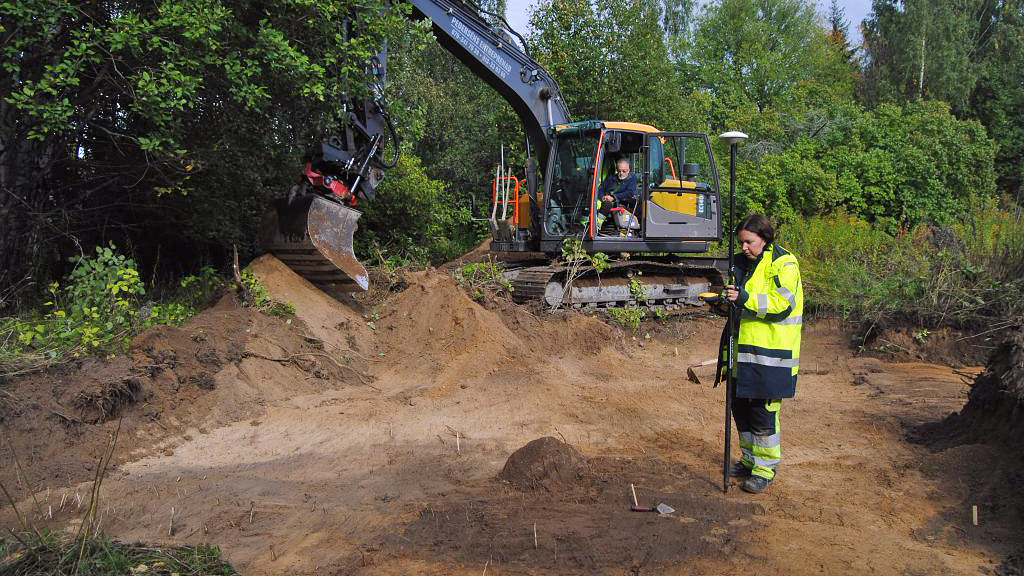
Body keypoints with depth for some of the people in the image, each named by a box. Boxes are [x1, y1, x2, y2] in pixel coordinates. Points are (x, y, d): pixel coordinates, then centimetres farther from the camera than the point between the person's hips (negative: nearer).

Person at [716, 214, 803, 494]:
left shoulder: (784, 264, -10)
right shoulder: (743, 262, 14)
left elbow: (782, 304, -21)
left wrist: (744, 299, -27)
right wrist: (725, 300, 3)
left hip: (771, 353, -8)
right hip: (743, 350, 8)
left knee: (763, 410, -4)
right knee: (740, 406, 13)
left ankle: (766, 468, 10)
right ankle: (750, 460, 29)